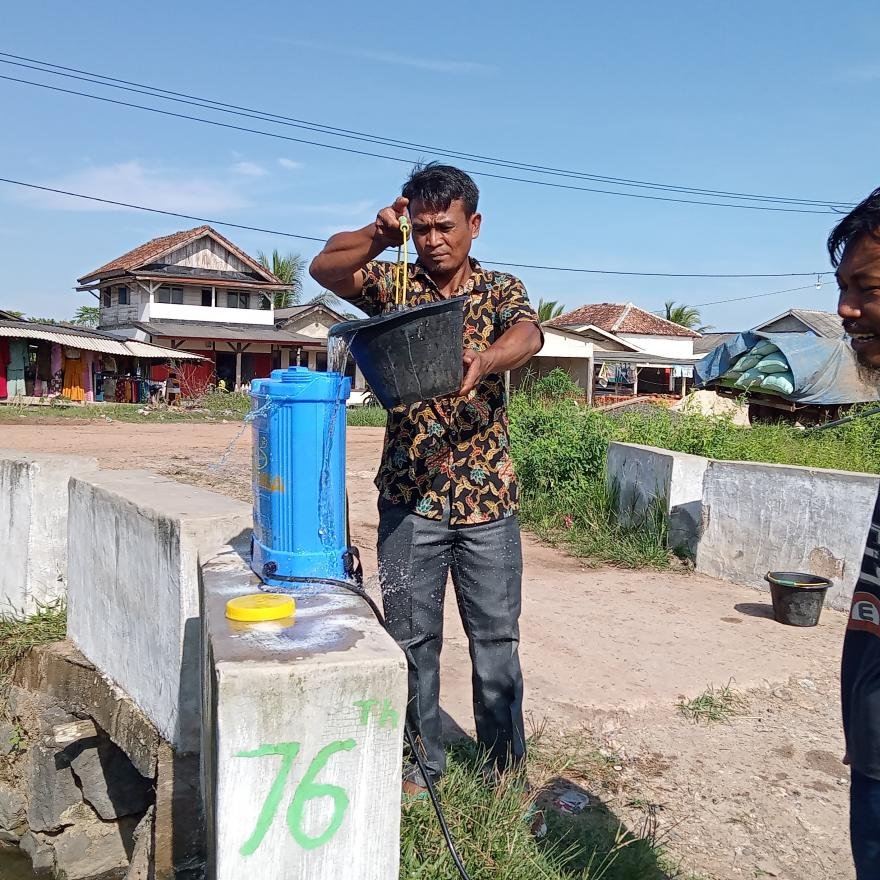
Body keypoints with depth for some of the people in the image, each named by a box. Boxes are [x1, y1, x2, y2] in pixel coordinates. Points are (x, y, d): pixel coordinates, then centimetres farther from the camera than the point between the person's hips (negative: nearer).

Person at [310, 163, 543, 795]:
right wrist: (377, 238, -23)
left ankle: (504, 766, 26)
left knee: (496, 637, 8)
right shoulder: (394, 285, 6)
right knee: (412, 637, 9)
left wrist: (481, 361, -41)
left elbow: (528, 335, -19)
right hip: (409, 494, 1)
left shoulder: (501, 290, 3)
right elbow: (324, 269, -6)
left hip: (487, 496, 0)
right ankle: (423, 763, 26)